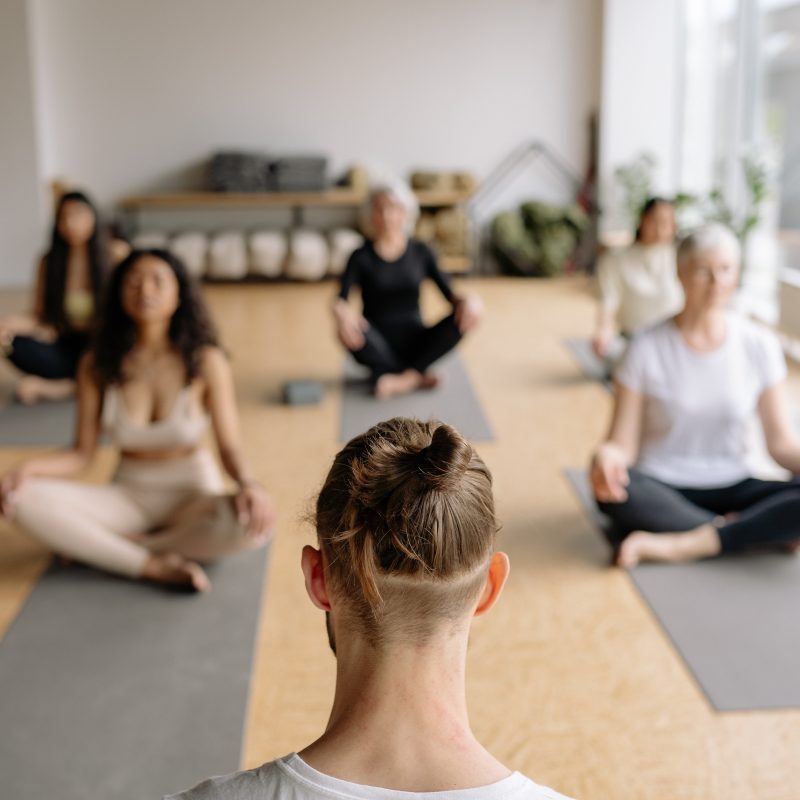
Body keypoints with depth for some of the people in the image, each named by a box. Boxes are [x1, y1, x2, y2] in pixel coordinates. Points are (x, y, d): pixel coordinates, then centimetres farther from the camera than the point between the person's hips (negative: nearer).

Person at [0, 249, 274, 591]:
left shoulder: (205, 361, -11)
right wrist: (28, 468, -21)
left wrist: (248, 484, -33)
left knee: (250, 523, -36)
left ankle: (100, 547, -18)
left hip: (192, 495, -1)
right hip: (127, 496, 1)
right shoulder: (97, 365, -5)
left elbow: (230, 447, -11)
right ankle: (155, 566, -23)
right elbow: (82, 453, -1)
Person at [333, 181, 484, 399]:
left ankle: (407, 376, -29)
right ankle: (417, 377, -27)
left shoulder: (420, 253, 4)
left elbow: (448, 292, -4)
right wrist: (342, 312, -41)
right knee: (348, 330, -35)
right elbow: (340, 300, -15)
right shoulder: (362, 257, -2)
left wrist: (466, 301, -28)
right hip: (380, 347, -2)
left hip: (414, 343, 2)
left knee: (464, 316, -23)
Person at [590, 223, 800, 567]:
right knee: (612, 487, -36)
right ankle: (761, 531, -24)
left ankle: (678, 545, -27)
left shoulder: (759, 345, 1)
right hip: (663, 492, -2)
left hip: (732, 489, 2)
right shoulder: (647, 349, -5)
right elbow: (623, 444, -8)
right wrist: (609, 456, -32)